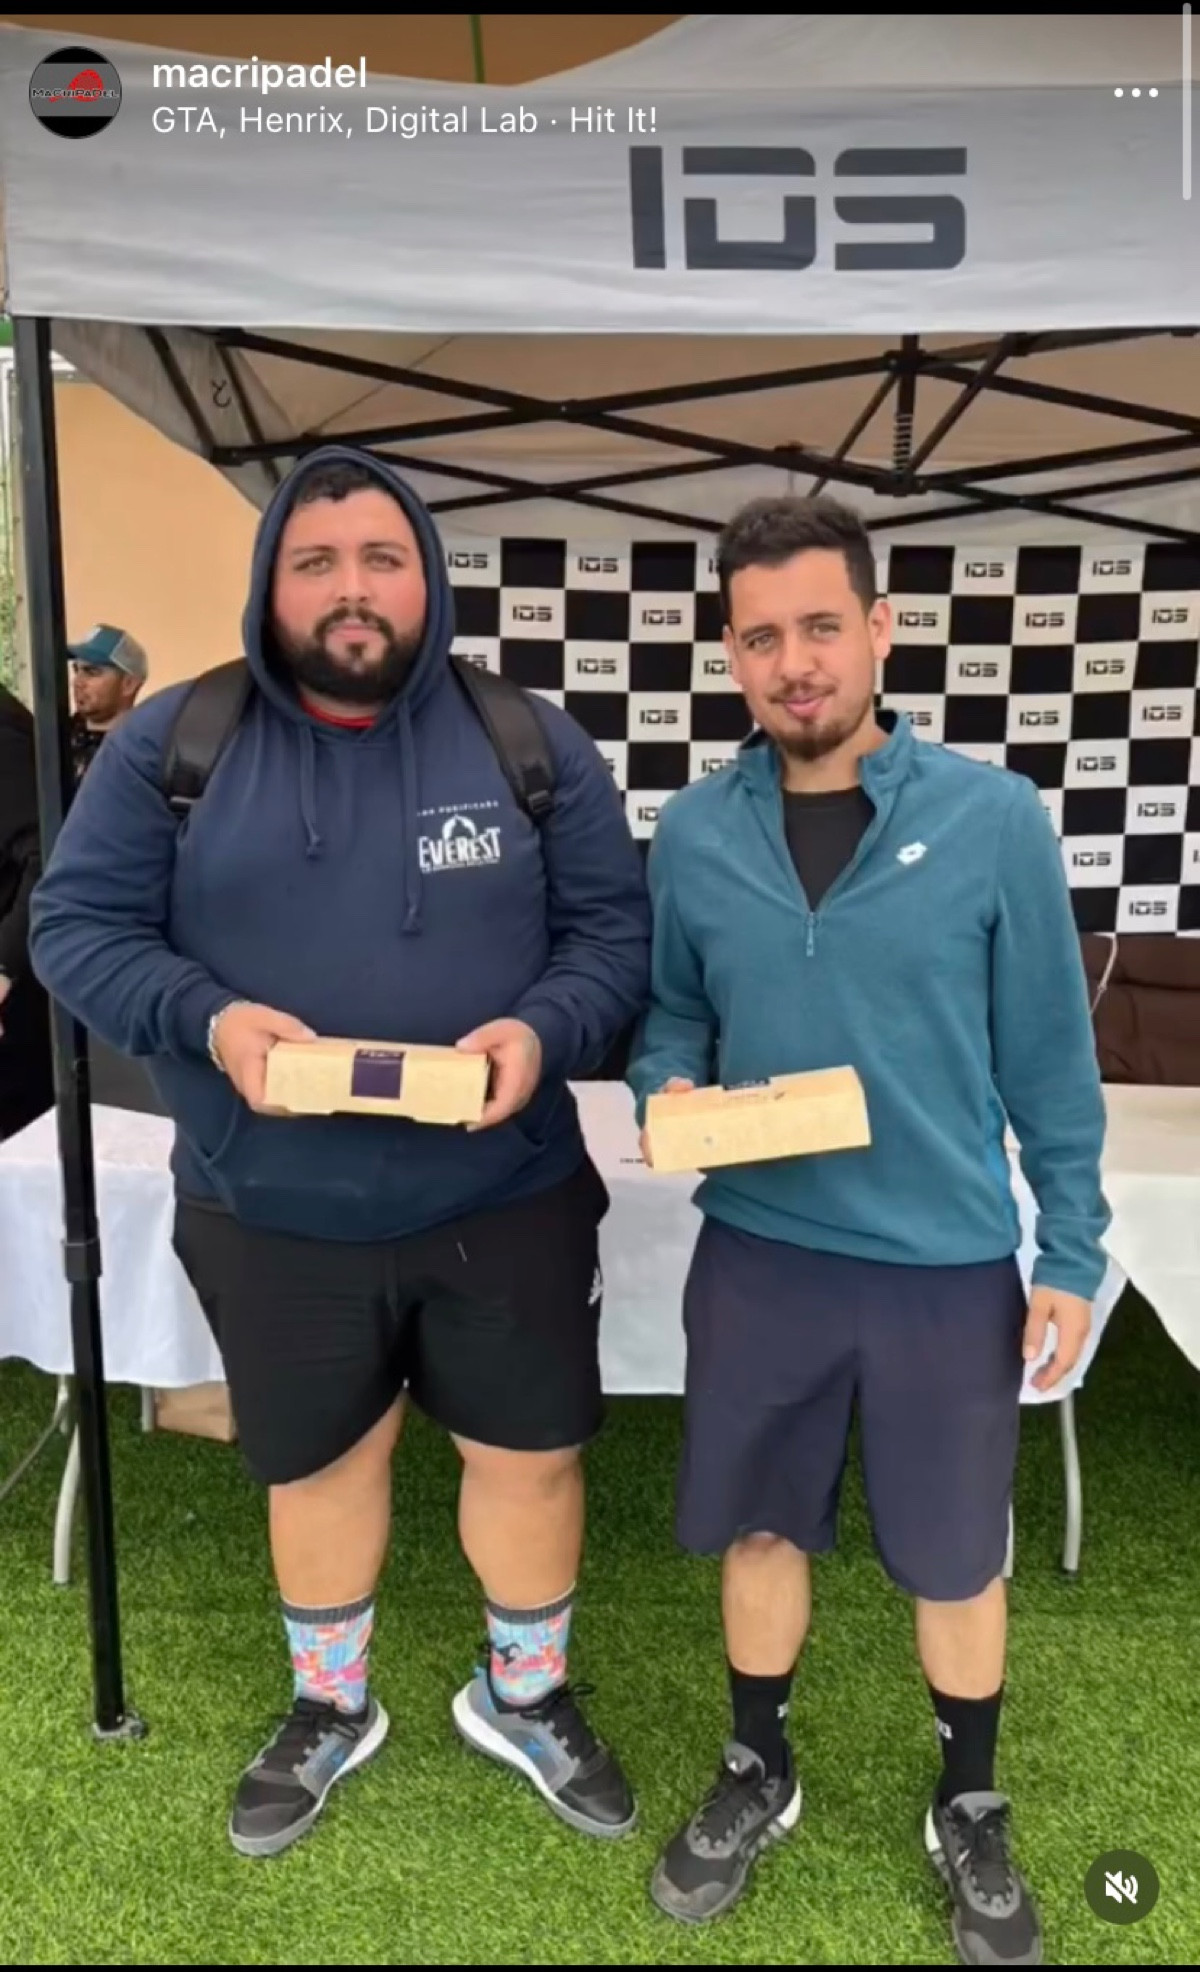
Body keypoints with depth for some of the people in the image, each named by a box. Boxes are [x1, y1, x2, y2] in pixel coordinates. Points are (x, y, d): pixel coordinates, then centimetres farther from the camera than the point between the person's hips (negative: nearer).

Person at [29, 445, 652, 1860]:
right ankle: (328, 1709, 48)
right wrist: (207, 1019, -21)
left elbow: (616, 932, 0)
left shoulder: (531, 742, -3)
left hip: (503, 1204, 1)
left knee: (531, 1454, 15)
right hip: (270, 1217, 0)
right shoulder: (172, 741, -4)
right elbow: (75, 926, -3)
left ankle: (526, 1696, 45)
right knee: (316, 1466, 20)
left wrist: (542, 1030, -21)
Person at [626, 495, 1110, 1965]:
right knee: (759, 1525, 19)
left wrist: (1072, 1253, -2)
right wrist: (667, 1089, -13)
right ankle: (758, 1775, 45)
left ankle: (970, 1812, 43)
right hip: (756, 1253, 2)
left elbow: (1049, 1057, -4)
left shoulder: (994, 819, -10)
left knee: (954, 1558, 16)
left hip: (949, 1264, -1)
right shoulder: (691, 834, -3)